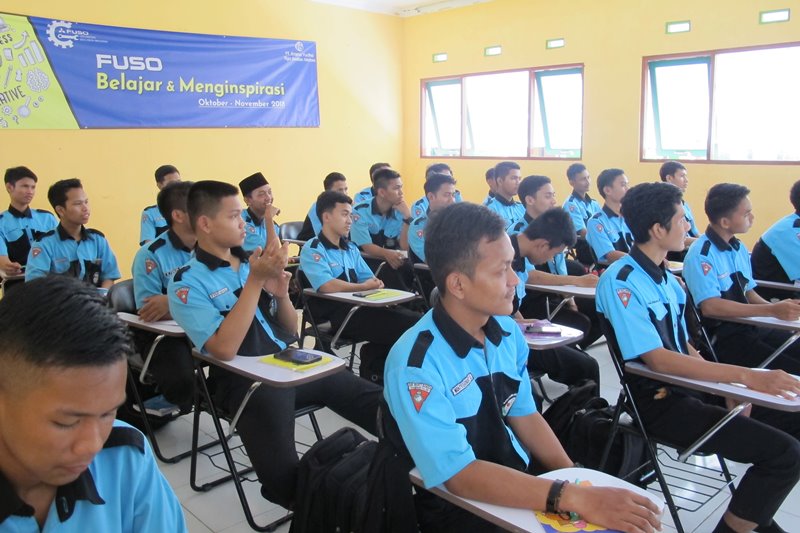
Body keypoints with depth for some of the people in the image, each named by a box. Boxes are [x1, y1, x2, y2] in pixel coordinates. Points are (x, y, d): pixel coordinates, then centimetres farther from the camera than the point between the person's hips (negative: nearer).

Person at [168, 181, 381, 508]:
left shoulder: (251, 260, 14)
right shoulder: (187, 282, -4)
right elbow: (224, 349, -20)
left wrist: (281, 294, -4)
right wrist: (255, 281, -19)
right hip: (246, 381, -6)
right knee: (286, 479, -27)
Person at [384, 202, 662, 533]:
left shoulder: (508, 332, -3)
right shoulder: (415, 364, -23)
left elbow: (523, 415, 7)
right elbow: (459, 476, -25)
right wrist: (575, 498, -30)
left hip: (519, 482, 6)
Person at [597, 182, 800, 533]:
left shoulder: (666, 278, 9)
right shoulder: (620, 282, -19)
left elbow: (683, 347, 13)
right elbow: (657, 360, -25)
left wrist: (729, 385, -3)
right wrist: (745, 376, -28)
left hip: (690, 387, 9)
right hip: (659, 401, -9)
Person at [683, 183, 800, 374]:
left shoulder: (740, 248, 11)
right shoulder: (700, 255, -15)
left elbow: (748, 292, 18)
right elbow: (710, 306, -24)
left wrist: (777, 307, -3)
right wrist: (772, 310, -25)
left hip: (748, 328, 8)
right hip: (720, 338, -8)